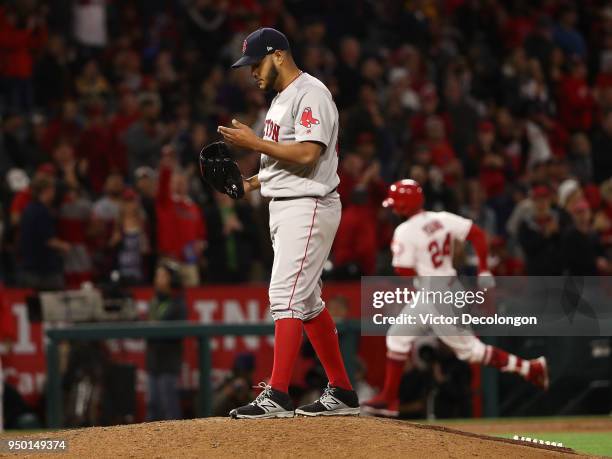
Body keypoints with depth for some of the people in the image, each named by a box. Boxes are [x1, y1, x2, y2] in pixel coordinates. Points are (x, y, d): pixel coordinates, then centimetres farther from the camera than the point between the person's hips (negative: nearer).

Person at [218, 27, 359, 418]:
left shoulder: (311, 94, -13)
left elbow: (307, 155, -24)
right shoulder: (282, 99, 19)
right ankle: (342, 393, 18)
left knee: (286, 295, -16)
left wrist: (254, 142, -19)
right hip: (283, 207, 11)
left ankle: (278, 396, -20)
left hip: (308, 207, -11)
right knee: (308, 301, 12)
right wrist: (251, 183, 11)